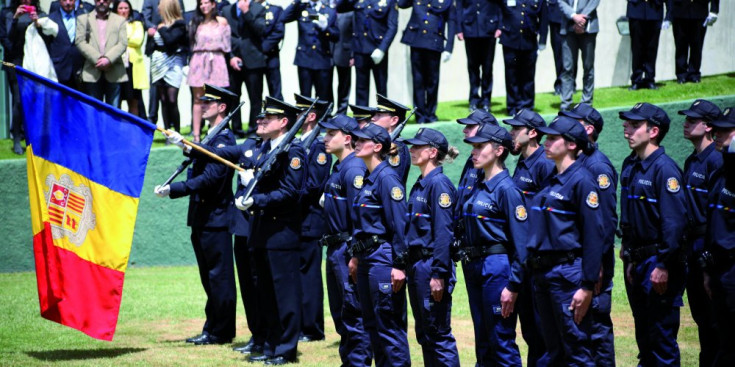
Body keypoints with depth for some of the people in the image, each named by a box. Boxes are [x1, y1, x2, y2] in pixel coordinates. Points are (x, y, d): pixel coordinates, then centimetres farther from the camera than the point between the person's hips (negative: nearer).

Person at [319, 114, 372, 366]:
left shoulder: (354, 170, -16)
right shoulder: (338, 168, 14)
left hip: (348, 249, -10)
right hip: (335, 248, 10)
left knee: (354, 314, -6)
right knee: (340, 314, 15)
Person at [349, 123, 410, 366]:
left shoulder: (387, 178, -14)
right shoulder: (368, 178, 13)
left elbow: (399, 224, -18)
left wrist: (399, 266, -20)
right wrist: (355, 257, 17)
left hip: (383, 259, -10)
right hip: (367, 259, 10)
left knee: (389, 324, -6)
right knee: (372, 323, 13)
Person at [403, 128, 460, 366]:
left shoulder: (439, 184, -14)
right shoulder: (420, 184, 14)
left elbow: (444, 233, -19)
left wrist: (439, 274, -22)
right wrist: (407, 267, 16)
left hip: (432, 265, -10)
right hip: (416, 264, 10)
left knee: (439, 335, -5)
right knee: (424, 334, 13)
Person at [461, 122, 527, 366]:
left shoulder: (507, 189, -13)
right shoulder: (478, 187, 12)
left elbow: (521, 242, -16)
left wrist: (513, 286, -19)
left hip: (496, 268, -9)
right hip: (474, 268, 9)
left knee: (502, 343, -5)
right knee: (483, 343, 13)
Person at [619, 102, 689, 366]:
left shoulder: (664, 169, -17)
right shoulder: (630, 166, 9)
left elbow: (675, 221, -21)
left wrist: (663, 266, -22)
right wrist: (629, 258, 13)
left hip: (658, 263, -8)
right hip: (635, 262, 8)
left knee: (662, 335, -3)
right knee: (643, 333, 17)